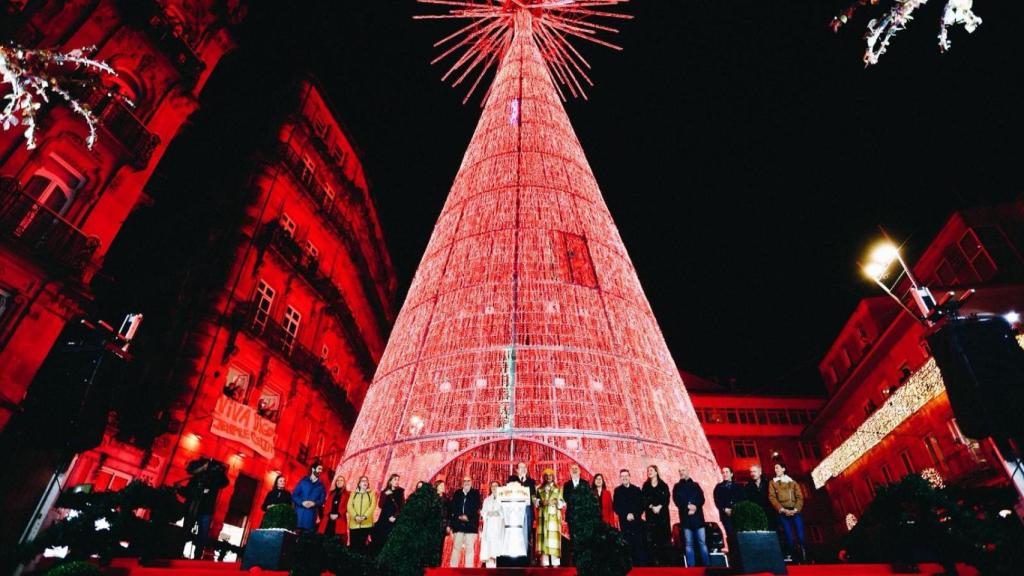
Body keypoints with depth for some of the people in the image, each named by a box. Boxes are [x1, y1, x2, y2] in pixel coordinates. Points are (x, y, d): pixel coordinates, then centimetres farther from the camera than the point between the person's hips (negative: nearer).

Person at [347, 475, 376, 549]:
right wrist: (355, 516, -14)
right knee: (353, 544, -3)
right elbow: (349, 506, 2)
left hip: (366, 523, -1)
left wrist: (364, 516, -14)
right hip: (354, 523, 1)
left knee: (362, 544, -3)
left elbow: (373, 506, 0)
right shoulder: (353, 493, 16)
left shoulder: (371, 494, 13)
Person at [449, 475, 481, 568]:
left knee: (470, 548, -3)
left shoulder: (476, 493, 8)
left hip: (471, 524, -2)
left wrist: (467, 516, -14)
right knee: (456, 547, 2)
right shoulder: (457, 493, 14)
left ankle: (468, 569, 1)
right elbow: (452, 507, 4)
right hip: (458, 524, 2)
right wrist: (459, 516, -9)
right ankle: (453, 568, 7)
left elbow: (476, 507, -3)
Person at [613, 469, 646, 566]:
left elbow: (642, 505, 5)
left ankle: (643, 565, 1)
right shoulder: (617, 490, 7)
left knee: (640, 545, -4)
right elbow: (616, 507, 2)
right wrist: (626, 515, -9)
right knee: (628, 545, -3)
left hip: (637, 521, 1)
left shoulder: (636, 490, 10)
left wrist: (634, 515, -8)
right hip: (624, 522, -1)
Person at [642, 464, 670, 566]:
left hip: (662, 513, 0)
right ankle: (655, 560, -2)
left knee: (662, 536, -3)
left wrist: (659, 507, -15)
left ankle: (663, 559, 5)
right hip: (650, 514, 1)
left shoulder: (663, 485, 7)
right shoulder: (646, 486, 10)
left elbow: (666, 499, -1)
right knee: (651, 537, -5)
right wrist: (652, 507, -14)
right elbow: (644, 500, 2)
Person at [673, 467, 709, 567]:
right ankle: (691, 568, 1)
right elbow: (677, 501, 1)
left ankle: (707, 566, 2)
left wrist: (695, 507, -14)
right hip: (685, 517, 0)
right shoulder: (677, 487, 12)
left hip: (698, 516, 0)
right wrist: (687, 507, -14)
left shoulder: (695, 485, 13)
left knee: (702, 542, -3)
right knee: (689, 543, -2)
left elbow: (702, 499, 3)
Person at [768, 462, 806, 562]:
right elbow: (772, 498, 0)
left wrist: (795, 510, -9)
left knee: (800, 535, -6)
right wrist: (783, 510, -11)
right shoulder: (772, 483, 9)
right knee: (789, 536, -4)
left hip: (795, 511, 1)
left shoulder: (792, 482, 13)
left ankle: (804, 557, 1)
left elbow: (800, 497, 6)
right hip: (783, 512, -1)